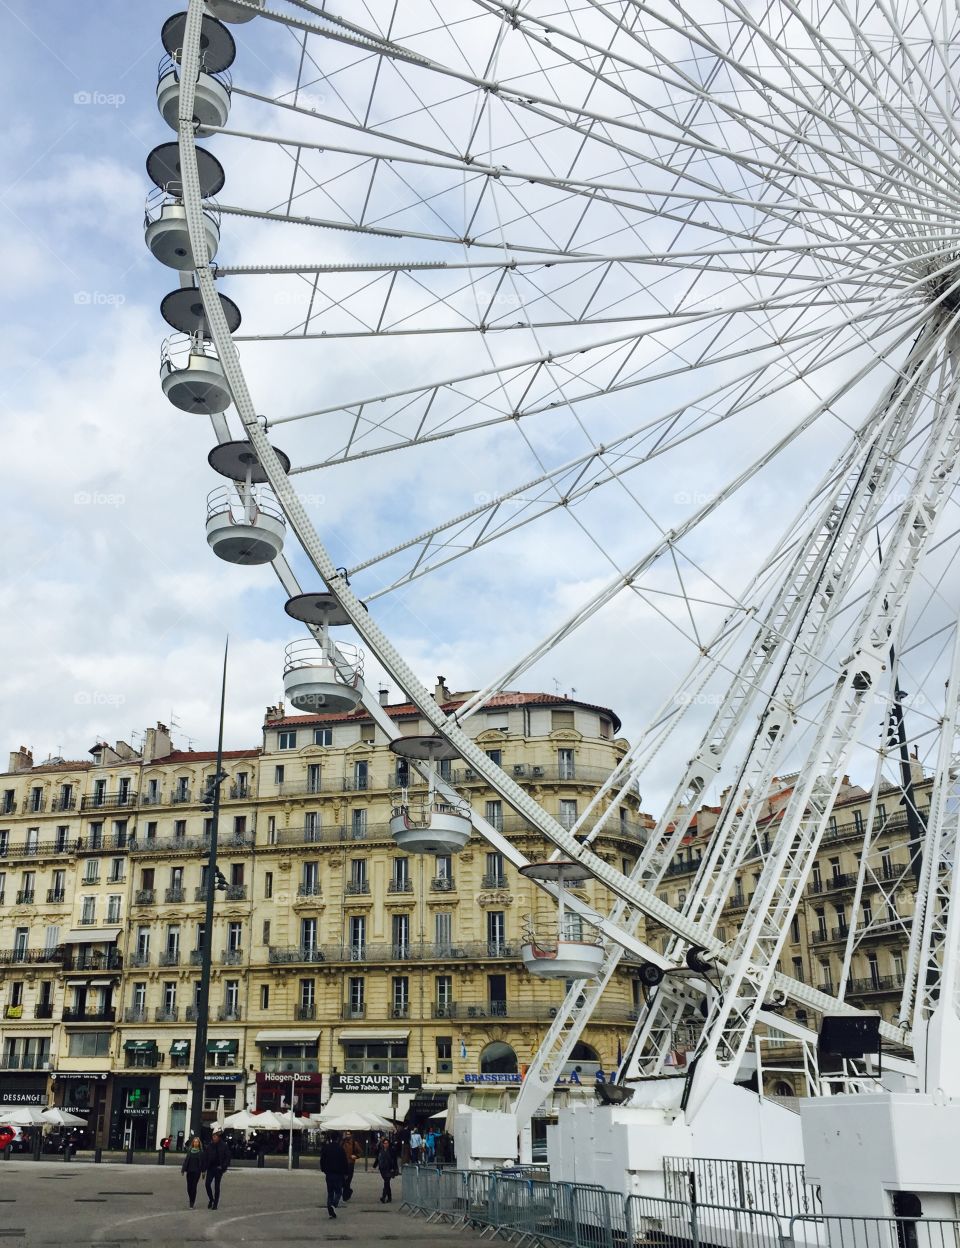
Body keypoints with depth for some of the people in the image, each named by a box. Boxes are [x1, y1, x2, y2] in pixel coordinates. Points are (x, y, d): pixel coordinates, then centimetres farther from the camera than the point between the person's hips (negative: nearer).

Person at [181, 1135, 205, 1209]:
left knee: (194, 1186, -8)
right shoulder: (189, 1150, 5)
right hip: (189, 1170, 3)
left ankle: (192, 1203, -1)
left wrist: (203, 1171, -6)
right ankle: (192, 1200, 26)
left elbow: (202, 1162, -2)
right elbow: (186, 1160, 6)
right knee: (189, 1186, 3)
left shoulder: (201, 1152, -1)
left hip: (197, 1171, -3)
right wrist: (183, 1170, 3)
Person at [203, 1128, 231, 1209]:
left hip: (218, 1169, -3)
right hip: (210, 1168, 3)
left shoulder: (223, 1145, -6)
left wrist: (224, 1167, -15)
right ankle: (211, 1199, 18)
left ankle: (216, 1203, 15)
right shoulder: (210, 1146, 1)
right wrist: (204, 1167, -4)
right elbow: (205, 1157, 4)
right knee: (207, 1184, -5)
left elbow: (227, 1157, -6)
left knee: (216, 1186, 4)